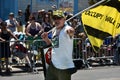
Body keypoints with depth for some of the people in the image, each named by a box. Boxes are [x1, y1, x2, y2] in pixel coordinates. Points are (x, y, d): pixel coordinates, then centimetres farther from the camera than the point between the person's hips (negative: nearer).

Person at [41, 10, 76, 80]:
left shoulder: (67, 29, -15)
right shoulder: (54, 30, 9)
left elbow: (71, 31, -40)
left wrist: (71, 32, -63)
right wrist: (46, 39, 5)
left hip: (65, 66, -8)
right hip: (53, 65, 8)